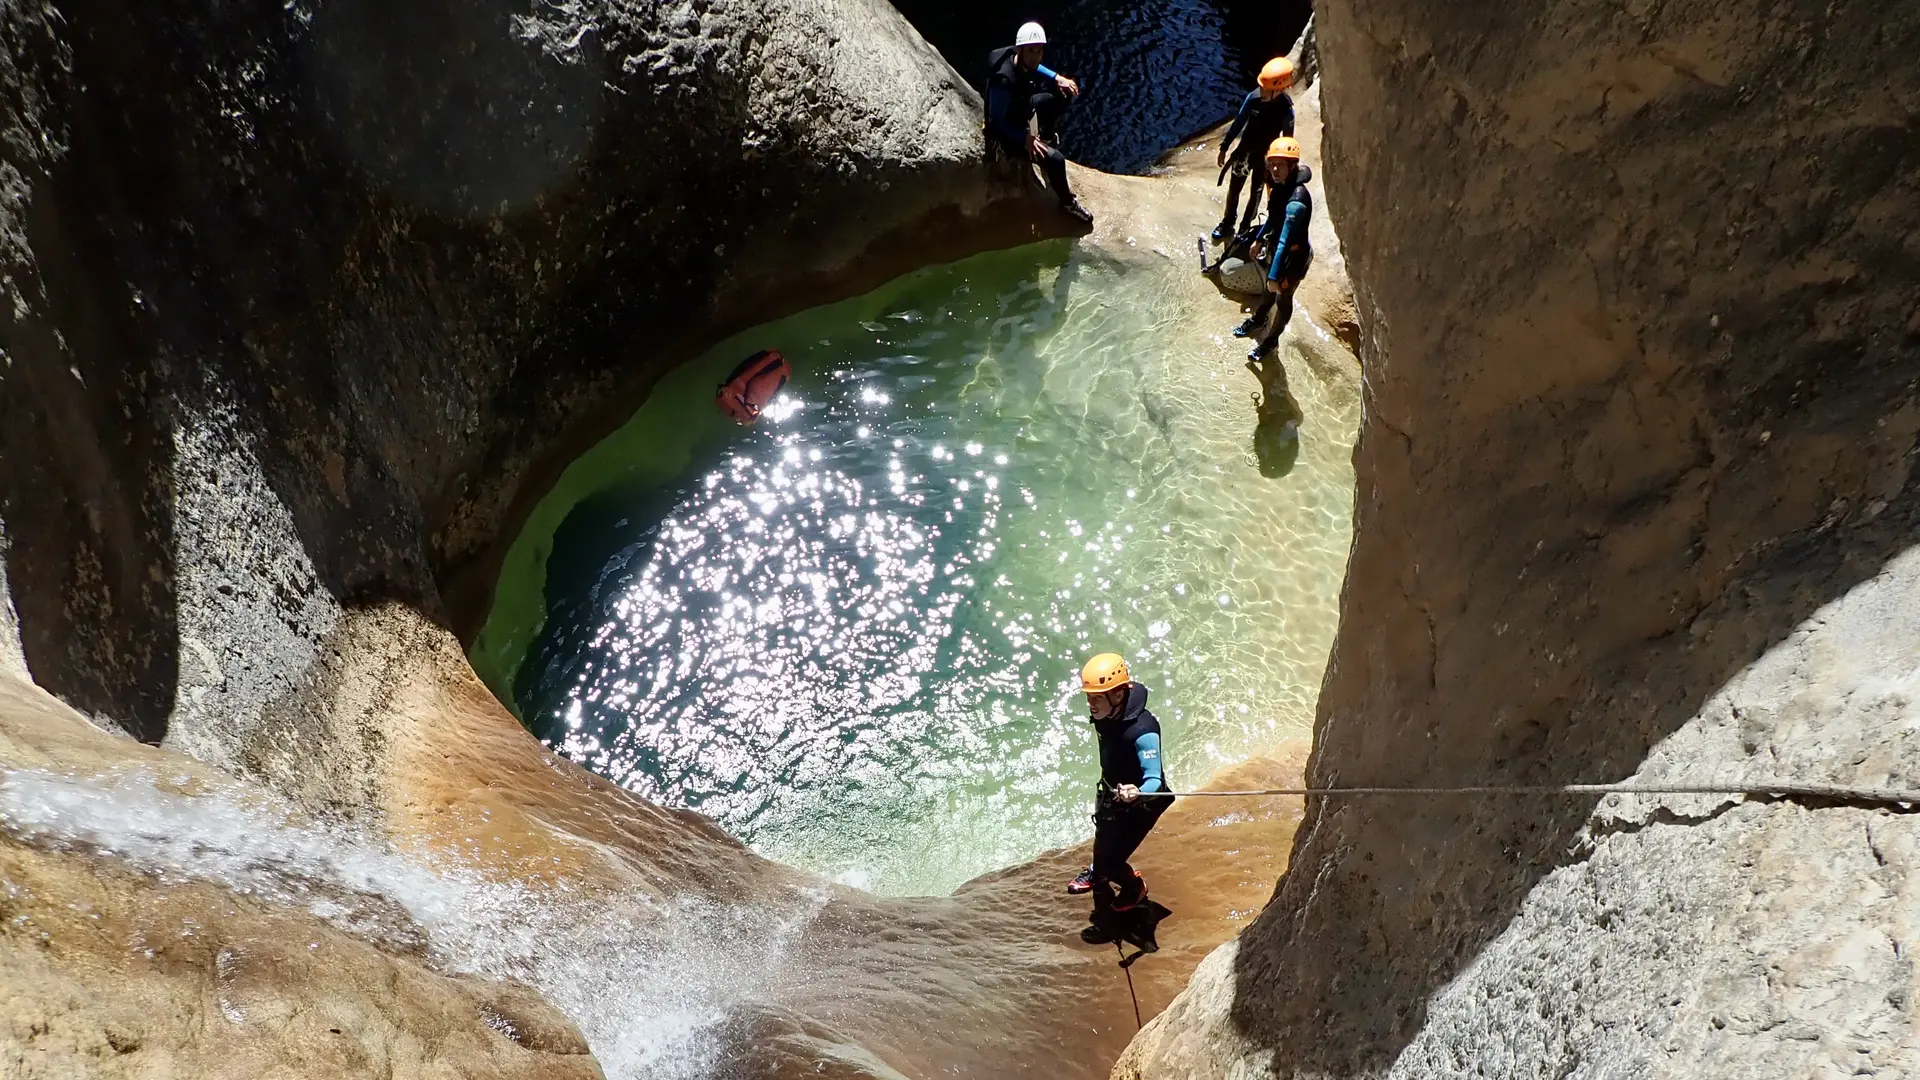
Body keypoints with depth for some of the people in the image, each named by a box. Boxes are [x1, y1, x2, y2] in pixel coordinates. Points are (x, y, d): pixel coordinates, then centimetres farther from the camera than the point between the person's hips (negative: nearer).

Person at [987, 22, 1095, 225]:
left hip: (1020, 109, 8)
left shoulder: (1024, 60, -15)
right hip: (1006, 132, -8)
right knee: (1055, 159, -22)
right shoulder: (1004, 79, -39)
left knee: (1062, 93, 9)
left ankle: (1047, 136, 29)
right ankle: (1067, 201, 6)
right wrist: (1025, 139, -39)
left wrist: (1057, 78, -3)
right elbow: (997, 121, -31)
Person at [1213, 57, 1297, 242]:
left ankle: (1245, 228, 30)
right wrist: (1224, 147, 3)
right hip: (1245, 149, 3)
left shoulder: (1285, 108, -25)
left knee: (1256, 191, 12)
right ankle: (1227, 223, 36)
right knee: (1234, 187, 15)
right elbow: (1239, 122, -4)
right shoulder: (1254, 97, -18)